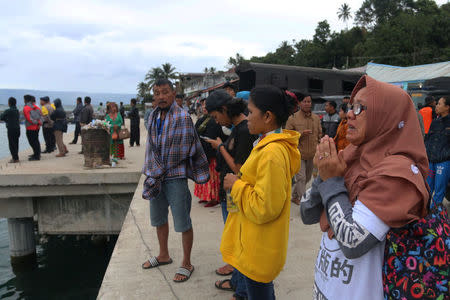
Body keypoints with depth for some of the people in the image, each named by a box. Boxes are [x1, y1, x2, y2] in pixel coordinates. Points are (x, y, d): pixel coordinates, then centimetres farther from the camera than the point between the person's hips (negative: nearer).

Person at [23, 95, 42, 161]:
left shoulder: (26, 108, -11)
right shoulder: (36, 107, 10)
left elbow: (29, 118, -19)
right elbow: (41, 115, 9)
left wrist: (35, 122, -9)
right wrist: (39, 122, 0)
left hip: (30, 127, -8)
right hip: (37, 127, 8)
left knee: (32, 141, -3)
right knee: (36, 140, 18)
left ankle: (36, 156, -4)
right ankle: (37, 154, 27)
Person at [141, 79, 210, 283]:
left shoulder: (183, 117, -14)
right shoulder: (153, 116, 9)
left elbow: (183, 152, -17)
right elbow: (151, 147, 12)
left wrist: (157, 173, -9)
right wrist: (151, 173, 1)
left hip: (175, 177, -7)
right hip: (156, 177, 8)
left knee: (183, 223, 3)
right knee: (158, 219, 20)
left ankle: (186, 264, 20)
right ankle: (163, 255, 41)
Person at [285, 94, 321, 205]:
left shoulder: (316, 118, 8)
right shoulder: (292, 118, -6)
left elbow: (320, 135, 16)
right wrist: (301, 134, -20)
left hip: (312, 155, 5)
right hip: (298, 154, -5)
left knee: (307, 178, 15)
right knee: (301, 178, -9)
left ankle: (295, 196, 34)